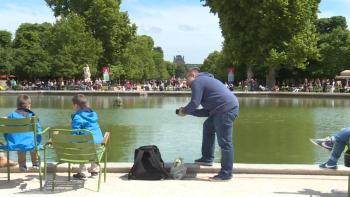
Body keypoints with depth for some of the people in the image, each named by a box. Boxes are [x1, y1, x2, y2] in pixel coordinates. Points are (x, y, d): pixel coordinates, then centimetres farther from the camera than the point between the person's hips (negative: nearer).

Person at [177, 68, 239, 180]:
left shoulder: (197, 82, 0)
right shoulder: (205, 80, 29)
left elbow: (194, 103, -11)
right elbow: (207, 112, 25)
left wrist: (184, 111, 7)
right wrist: (189, 112, 22)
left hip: (226, 109, -11)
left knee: (224, 142, -6)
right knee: (208, 127, 25)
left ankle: (226, 173, 1)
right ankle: (207, 158, 27)